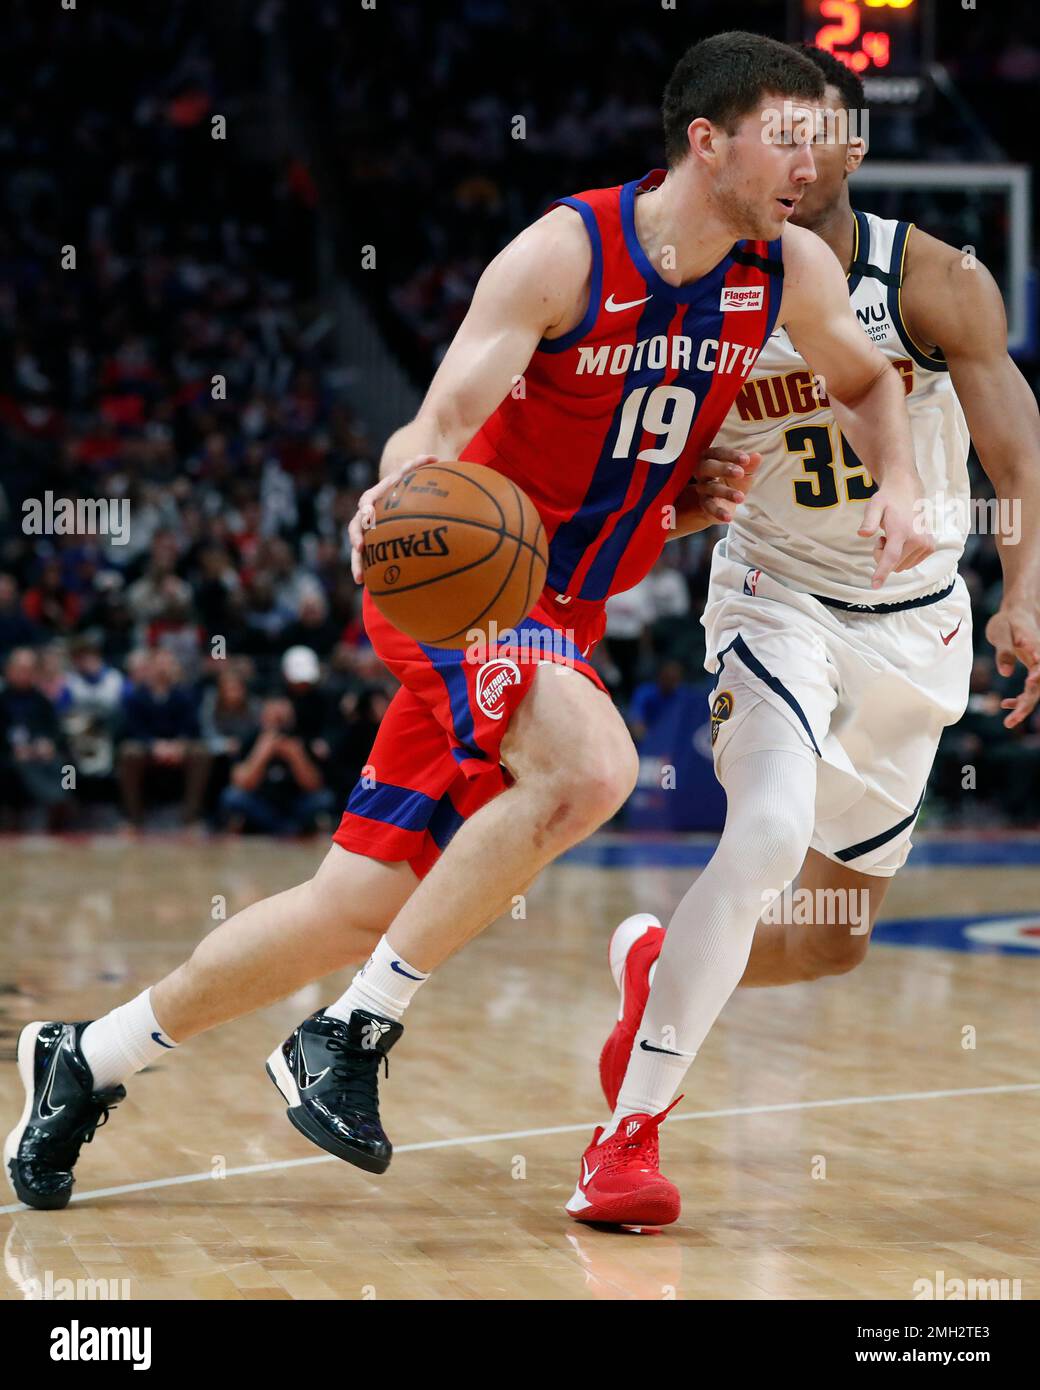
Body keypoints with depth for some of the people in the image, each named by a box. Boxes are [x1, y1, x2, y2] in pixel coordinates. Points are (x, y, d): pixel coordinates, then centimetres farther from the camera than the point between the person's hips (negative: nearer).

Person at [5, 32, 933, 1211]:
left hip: (564, 613, 6)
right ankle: (352, 1036, -19)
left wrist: (898, 485, 0)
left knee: (359, 908, 5)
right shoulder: (565, 253, -18)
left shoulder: (791, 274, -1)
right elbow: (443, 420, -22)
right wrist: (401, 488, -45)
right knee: (589, 767, -34)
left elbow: (866, 379, 19)